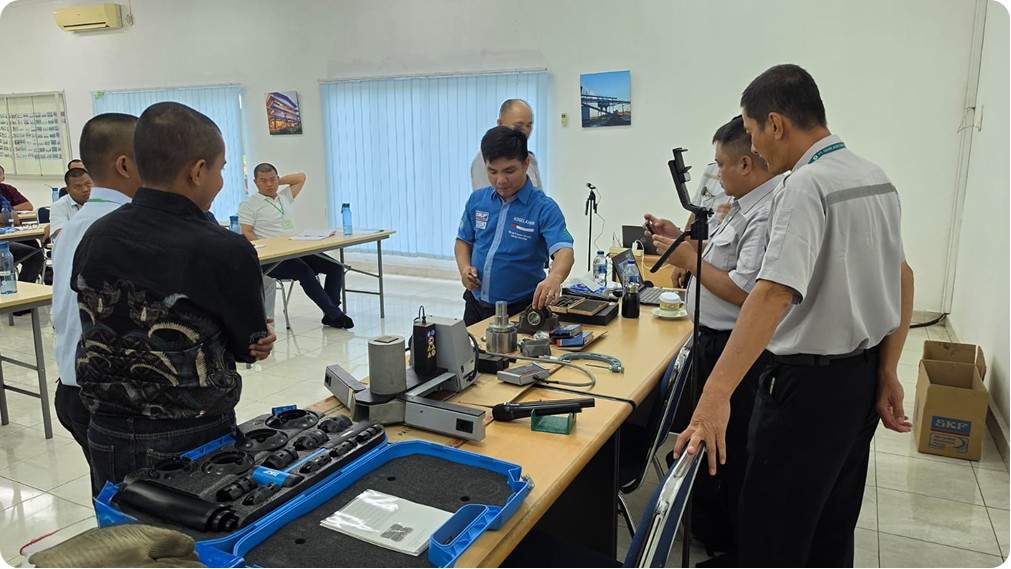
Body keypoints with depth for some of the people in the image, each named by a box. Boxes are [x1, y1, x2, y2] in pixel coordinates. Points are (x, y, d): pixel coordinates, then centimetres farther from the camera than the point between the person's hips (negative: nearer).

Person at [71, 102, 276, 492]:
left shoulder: (93, 239, -3)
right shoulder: (226, 252, -21)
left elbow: (99, 332, 7)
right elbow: (253, 346, -7)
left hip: (107, 438, 6)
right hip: (192, 441, -5)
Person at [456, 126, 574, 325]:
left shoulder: (544, 208, -14)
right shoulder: (477, 200, 1)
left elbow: (564, 251, -26)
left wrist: (554, 278, -47)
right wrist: (464, 268, -8)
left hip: (520, 310, -4)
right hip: (476, 306, 5)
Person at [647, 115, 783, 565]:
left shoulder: (767, 216, -24)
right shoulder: (747, 206, 10)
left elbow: (743, 291, -28)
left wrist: (689, 259, -16)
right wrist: (683, 239, 10)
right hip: (715, 342, 11)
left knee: (733, 456, 6)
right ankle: (708, 530, 44)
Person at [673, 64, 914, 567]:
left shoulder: (805, 186, -20)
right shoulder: (877, 179, 9)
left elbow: (775, 294, -33)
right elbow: (902, 278, 12)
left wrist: (715, 396, -38)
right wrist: (887, 372, 12)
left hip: (809, 381, -9)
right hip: (863, 378, 9)